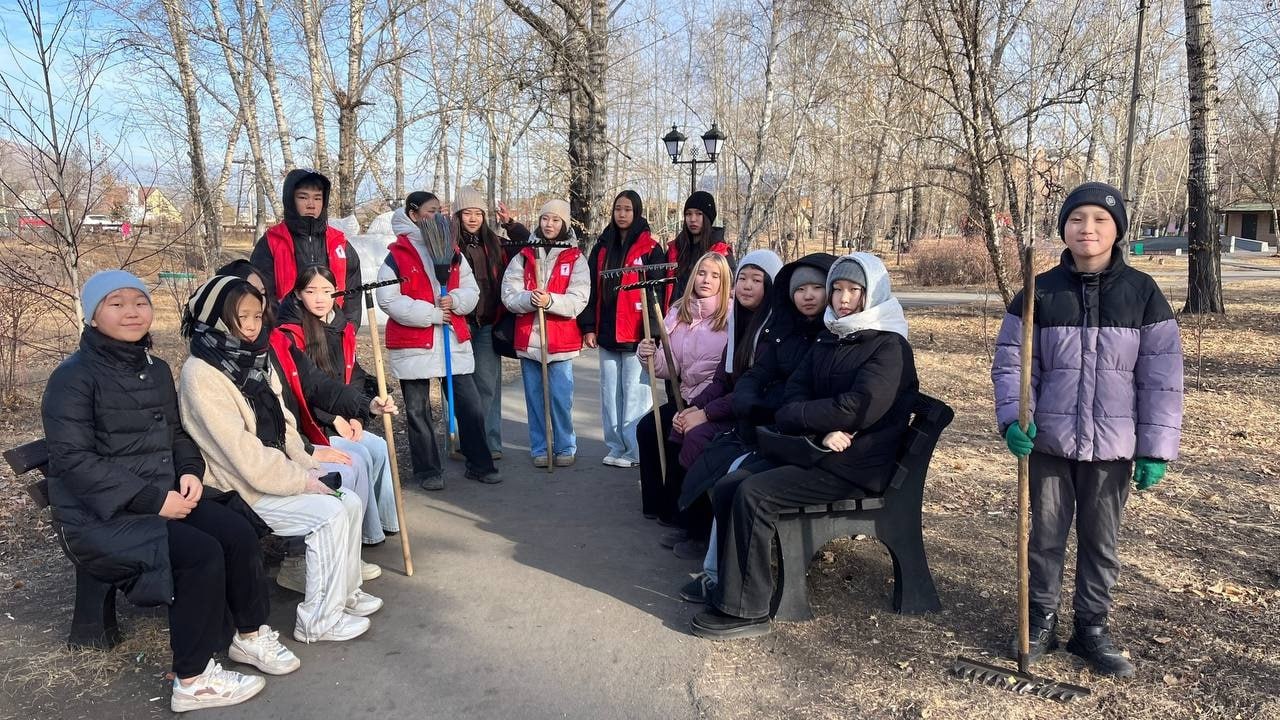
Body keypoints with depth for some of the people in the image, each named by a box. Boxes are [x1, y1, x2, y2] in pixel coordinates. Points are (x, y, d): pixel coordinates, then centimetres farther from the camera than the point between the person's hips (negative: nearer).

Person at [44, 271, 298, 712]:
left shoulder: (156, 369, 12)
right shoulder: (73, 377, -11)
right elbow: (73, 460, -18)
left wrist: (190, 472, -3)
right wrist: (153, 499, -23)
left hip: (164, 497, 7)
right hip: (99, 514, -6)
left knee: (237, 532, -17)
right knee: (201, 553, -26)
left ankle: (248, 635, 6)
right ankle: (193, 681, -11)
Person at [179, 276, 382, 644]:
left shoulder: (255, 361, 7)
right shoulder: (200, 374, -19)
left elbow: (283, 423, 11)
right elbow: (241, 451, -23)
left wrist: (307, 465, -3)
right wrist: (302, 481, -19)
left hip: (275, 473, 8)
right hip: (242, 489, -8)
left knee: (350, 502, 0)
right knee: (329, 515, -19)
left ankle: (346, 592, 17)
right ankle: (319, 620, -7)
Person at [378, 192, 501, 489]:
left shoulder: (452, 252, 12)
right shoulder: (396, 255, -4)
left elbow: (471, 289, 12)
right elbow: (389, 300, -12)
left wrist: (455, 300, -10)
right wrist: (431, 314, -16)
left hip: (454, 341, 4)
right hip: (413, 344, -4)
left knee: (471, 405, 5)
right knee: (418, 411, 5)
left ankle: (479, 464, 19)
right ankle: (428, 470, 18)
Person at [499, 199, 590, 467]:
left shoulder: (575, 258, 3)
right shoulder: (524, 256, 9)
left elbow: (578, 300, -7)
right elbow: (509, 295, -1)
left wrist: (550, 300, -24)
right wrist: (530, 299, -21)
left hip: (561, 339, -2)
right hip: (528, 338, 2)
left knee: (560, 397, -1)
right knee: (534, 397, 8)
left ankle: (565, 447, 15)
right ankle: (540, 449, 19)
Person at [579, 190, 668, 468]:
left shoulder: (649, 248, 0)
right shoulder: (602, 247, 14)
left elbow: (656, 291, -5)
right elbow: (591, 289, 12)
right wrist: (588, 327, 5)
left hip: (636, 334, -5)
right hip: (607, 333, 5)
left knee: (634, 393, -3)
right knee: (610, 393, 9)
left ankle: (635, 450, 3)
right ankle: (615, 447, 17)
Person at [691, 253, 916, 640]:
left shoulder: (890, 347, -7)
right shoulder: (828, 342, 17)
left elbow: (857, 409, -20)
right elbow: (794, 394, 6)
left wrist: (794, 417, -10)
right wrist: (821, 430, -15)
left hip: (855, 466, -8)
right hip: (813, 452, 8)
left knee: (754, 493, -24)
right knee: (725, 487, -9)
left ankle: (746, 611, -17)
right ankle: (731, 586, 1)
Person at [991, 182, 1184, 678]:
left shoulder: (1142, 293, -2)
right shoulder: (1040, 292, -2)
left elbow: (1162, 375, -2)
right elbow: (1011, 360, 0)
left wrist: (1156, 448, -6)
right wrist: (1013, 418, -15)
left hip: (1113, 445, 0)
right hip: (1049, 440, 0)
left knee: (1100, 541, 12)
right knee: (1046, 534, 11)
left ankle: (1092, 628, 27)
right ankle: (1041, 621, 27)